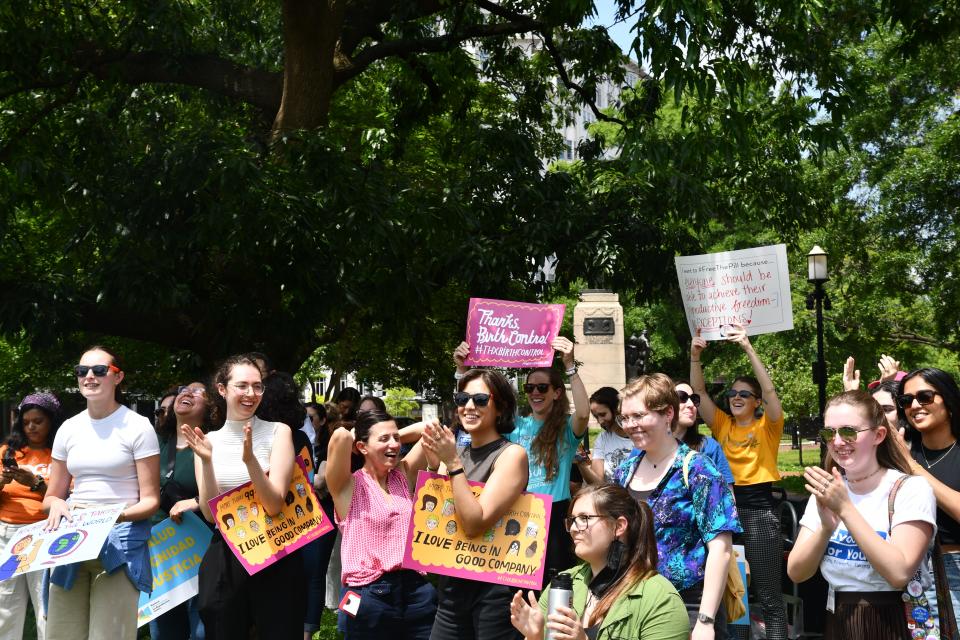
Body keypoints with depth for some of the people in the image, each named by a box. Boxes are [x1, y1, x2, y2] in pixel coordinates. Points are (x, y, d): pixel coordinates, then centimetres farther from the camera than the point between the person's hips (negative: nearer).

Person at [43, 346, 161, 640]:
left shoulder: (137, 427, -4)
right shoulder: (68, 428, 11)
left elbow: (150, 500, -4)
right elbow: (51, 496, 17)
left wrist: (115, 515, -24)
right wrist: (57, 505, -7)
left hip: (121, 542, -5)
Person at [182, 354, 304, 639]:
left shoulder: (278, 432, -5)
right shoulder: (208, 440, 2)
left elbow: (274, 505, -14)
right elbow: (211, 514, -5)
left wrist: (250, 459, -27)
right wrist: (206, 461, -18)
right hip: (224, 560, 2)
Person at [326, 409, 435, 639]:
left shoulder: (404, 475, 10)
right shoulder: (348, 486, -4)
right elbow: (339, 436, -21)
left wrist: (396, 433, 8)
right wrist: (349, 437, -1)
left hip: (416, 588, 4)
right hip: (367, 596, -4)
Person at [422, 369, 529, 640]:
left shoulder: (512, 454, -11)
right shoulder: (454, 452, 6)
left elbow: (475, 523, -19)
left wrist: (452, 463, -20)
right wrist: (434, 464, -8)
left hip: (494, 589, -5)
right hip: (451, 583, 6)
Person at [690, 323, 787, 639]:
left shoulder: (767, 427, -1)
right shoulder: (722, 425, 9)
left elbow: (769, 390, -16)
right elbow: (699, 391, 0)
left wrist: (748, 348, -25)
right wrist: (695, 356, -15)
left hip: (760, 509, -4)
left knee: (769, 595, 0)